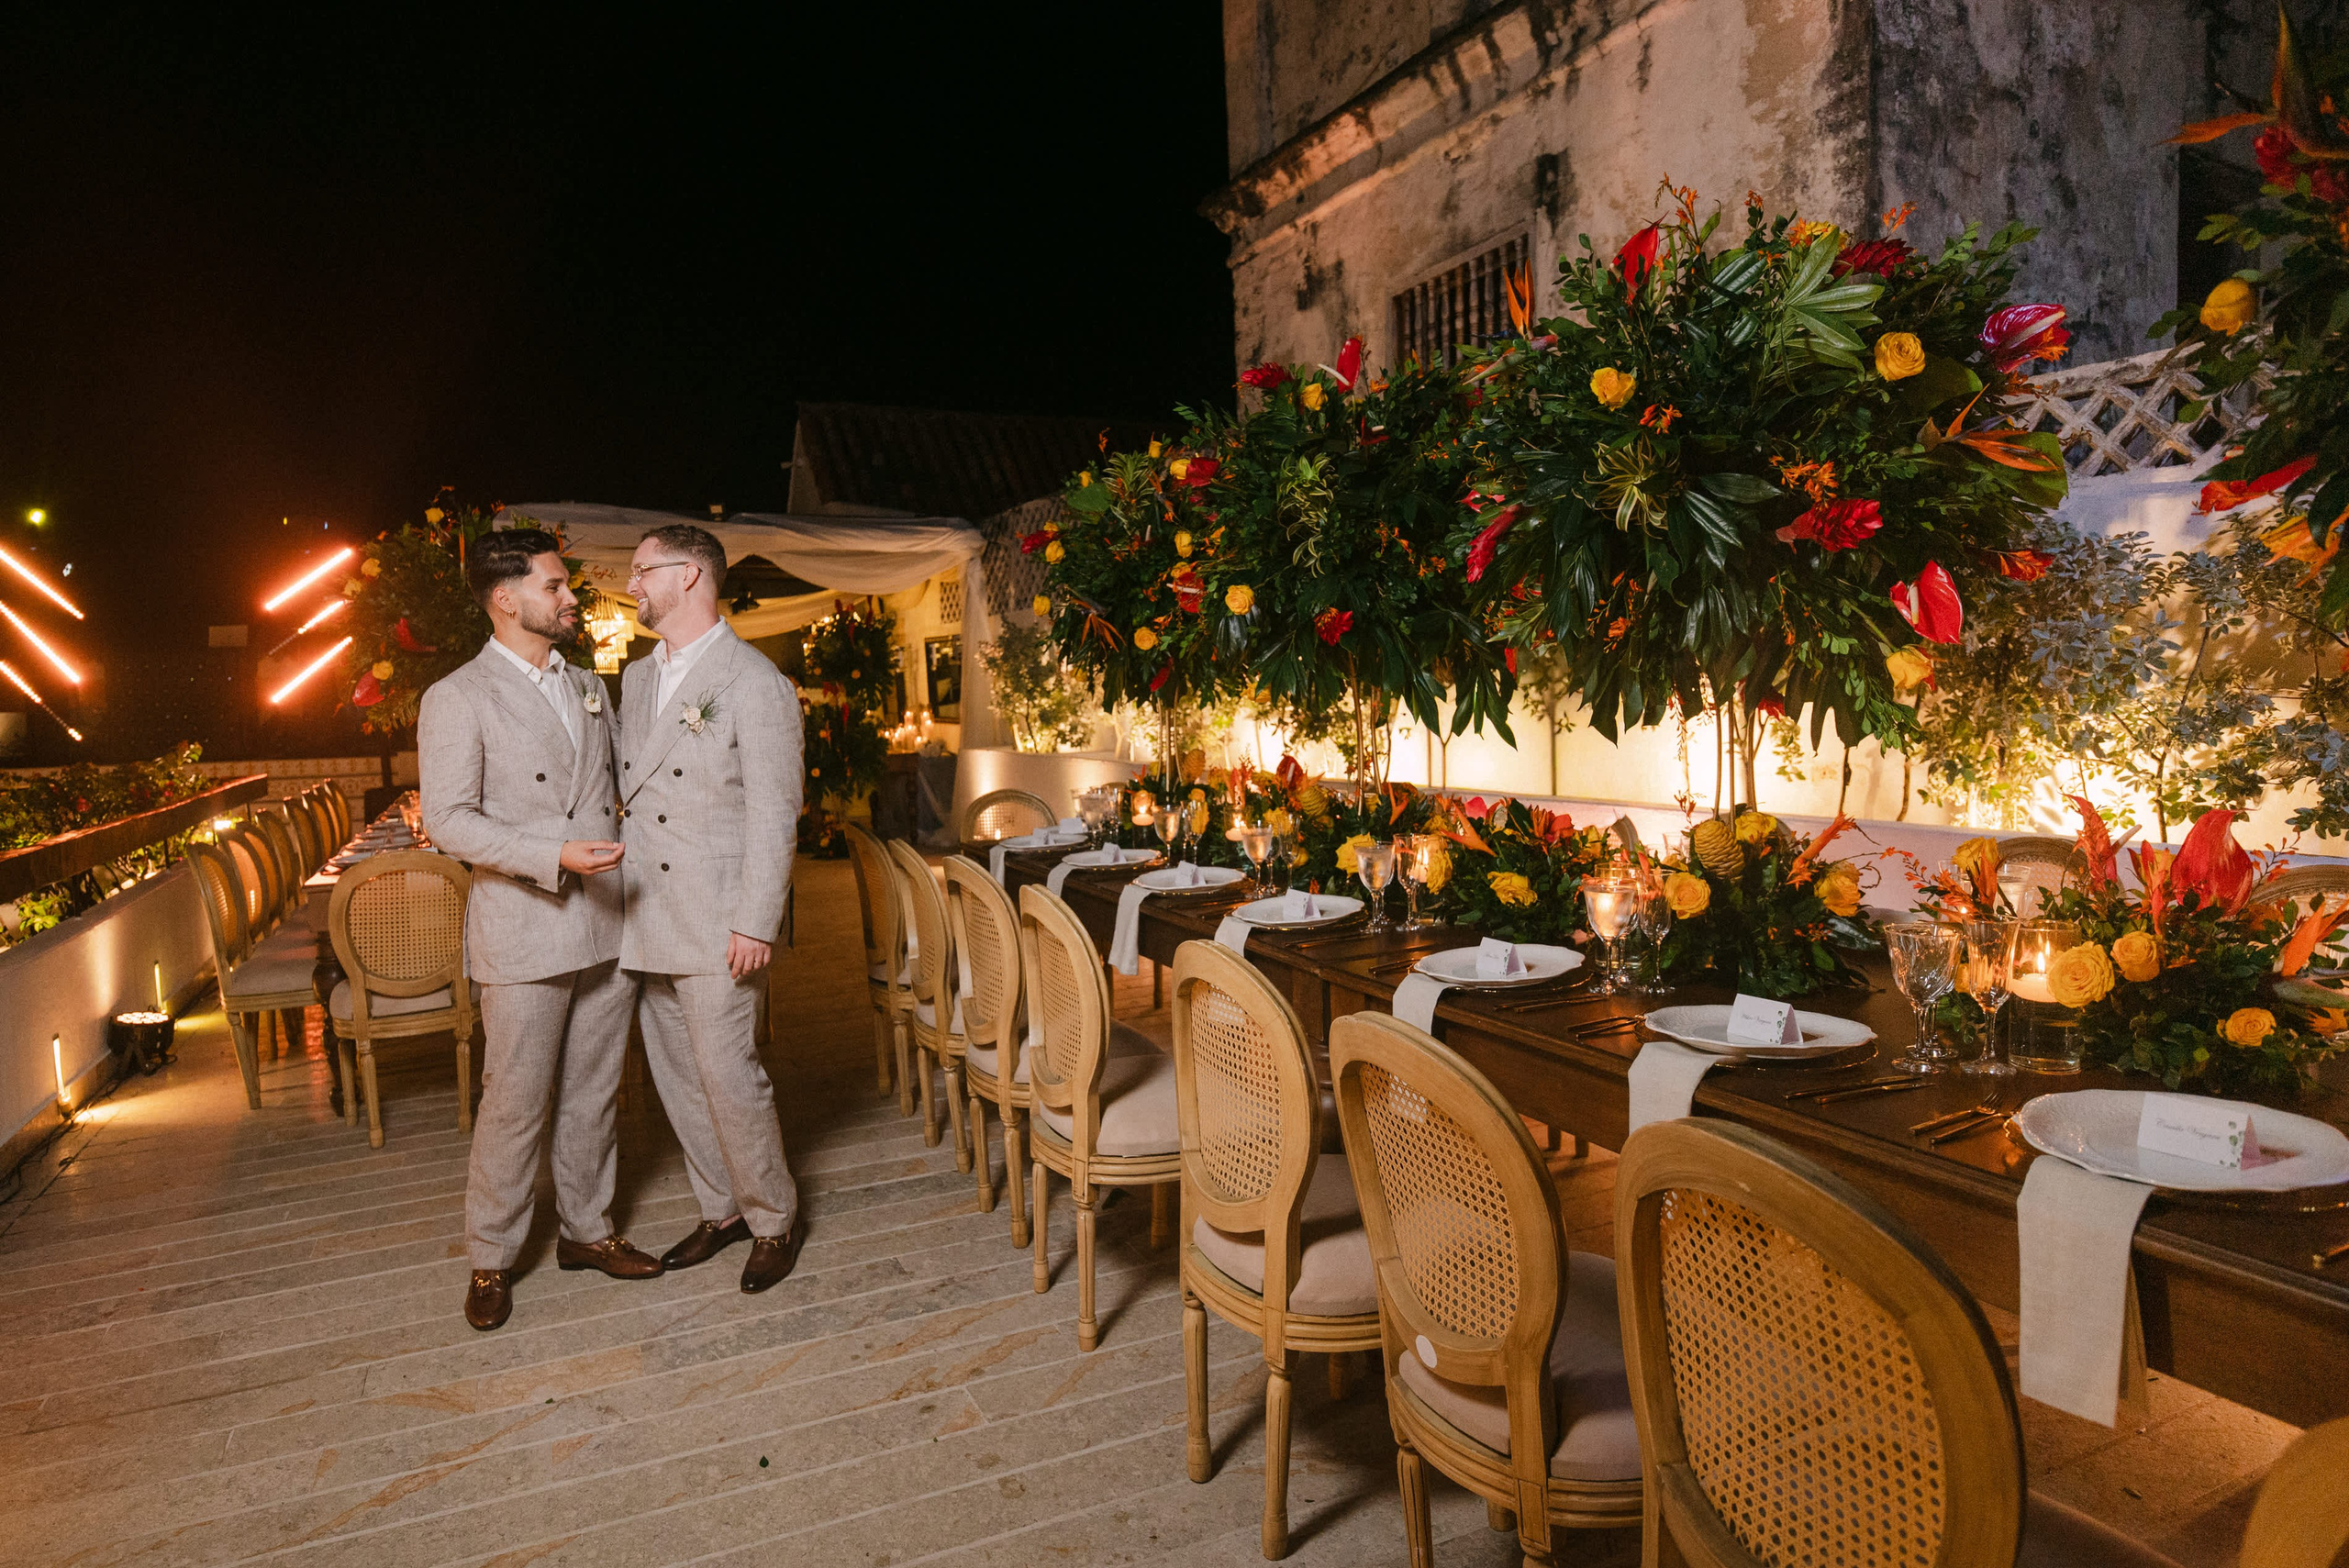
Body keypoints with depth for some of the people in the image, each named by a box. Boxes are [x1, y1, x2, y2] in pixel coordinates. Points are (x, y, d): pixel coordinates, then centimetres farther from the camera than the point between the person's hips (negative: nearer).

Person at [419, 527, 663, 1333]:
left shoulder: (587, 686, 13)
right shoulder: (456, 699, -7)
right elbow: (449, 819, -14)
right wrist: (555, 857, -23)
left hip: (607, 926, 6)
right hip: (523, 933, -6)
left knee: (594, 1094, 15)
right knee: (515, 1104, 3)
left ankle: (586, 1229, 30)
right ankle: (491, 1259, 21)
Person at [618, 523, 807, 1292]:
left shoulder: (755, 683, -10)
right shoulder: (637, 678, 15)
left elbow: (773, 814, -13)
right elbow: (626, 789, 18)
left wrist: (754, 925, -16)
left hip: (716, 920, -8)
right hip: (646, 917, 8)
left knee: (728, 1075, -4)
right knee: (677, 1075, 14)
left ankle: (774, 1220, 16)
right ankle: (722, 1210, 30)